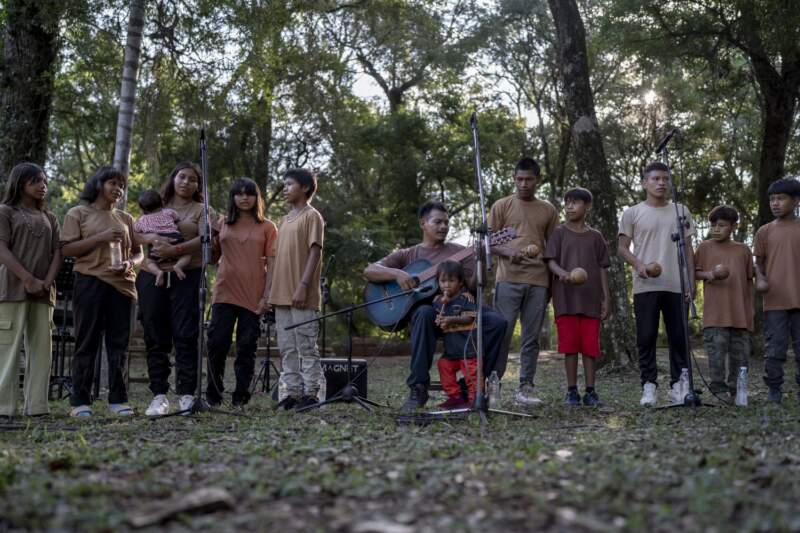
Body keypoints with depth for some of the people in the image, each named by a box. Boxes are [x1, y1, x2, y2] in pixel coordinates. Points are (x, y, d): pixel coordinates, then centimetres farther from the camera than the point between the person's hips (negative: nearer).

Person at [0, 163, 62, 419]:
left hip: (43, 292, 5)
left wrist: (48, 281, -7)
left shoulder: (50, 218, 20)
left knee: (41, 347, 1)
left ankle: (36, 406, 2)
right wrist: (28, 279, -17)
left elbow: (57, 252, 11)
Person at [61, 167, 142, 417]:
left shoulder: (126, 218, 17)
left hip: (121, 284, 4)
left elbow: (138, 252, 18)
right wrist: (101, 238, -15)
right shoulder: (78, 213, 5)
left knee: (119, 343, 3)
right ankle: (80, 401, -1)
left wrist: (129, 264, -5)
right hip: (90, 283, -4)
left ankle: (117, 399, 7)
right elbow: (66, 249, -4)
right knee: (87, 342, -4)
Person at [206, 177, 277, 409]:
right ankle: (213, 394, 10)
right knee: (217, 342, -2)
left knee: (247, 346, 3)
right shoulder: (222, 225, 11)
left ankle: (241, 396, 10)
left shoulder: (267, 227, 6)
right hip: (225, 292, 1)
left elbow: (271, 262, 1)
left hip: (253, 295, -1)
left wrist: (267, 294, -6)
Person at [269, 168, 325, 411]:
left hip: (301, 296, -8)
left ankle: (309, 393, -2)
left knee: (306, 346, -5)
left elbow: (315, 252, -10)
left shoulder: (311, 216, -3)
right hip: (282, 295, 8)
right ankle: (289, 393, 11)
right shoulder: (284, 220, 20)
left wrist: (303, 286, -19)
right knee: (287, 348, 7)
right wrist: (272, 292, 15)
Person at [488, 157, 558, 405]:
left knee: (532, 337, 3)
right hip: (508, 279, -2)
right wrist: (508, 252, -16)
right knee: (502, 332, -6)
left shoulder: (548, 210, 14)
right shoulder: (501, 206, 7)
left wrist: (553, 282, 10)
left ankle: (526, 387, 8)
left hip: (538, 281, 2)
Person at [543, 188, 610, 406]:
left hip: (591, 299, 2)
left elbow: (602, 269, 11)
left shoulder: (595, 237, 12)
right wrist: (562, 273, -23)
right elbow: (550, 261, -1)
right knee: (570, 345, -1)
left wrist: (606, 298, 5)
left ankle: (590, 391, 8)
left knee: (590, 346, 1)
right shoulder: (559, 233, 6)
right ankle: (572, 391, 7)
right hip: (566, 299, -1)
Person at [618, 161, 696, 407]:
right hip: (645, 285, -2)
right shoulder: (632, 213, 6)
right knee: (646, 337, -2)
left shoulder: (681, 211, 13)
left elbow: (688, 248, 14)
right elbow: (622, 247, 4)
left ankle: (678, 386, 10)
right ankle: (649, 386, 4)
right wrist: (639, 265, -15)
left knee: (679, 337, 3)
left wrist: (691, 280, 5)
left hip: (676, 285, 2)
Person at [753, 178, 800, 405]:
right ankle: (774, 389, 7)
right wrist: (760, 279, -9)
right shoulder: (765, 231, 9)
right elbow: (758, 263, 11)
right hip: (775, 301, 0)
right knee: (774, 349, 0)